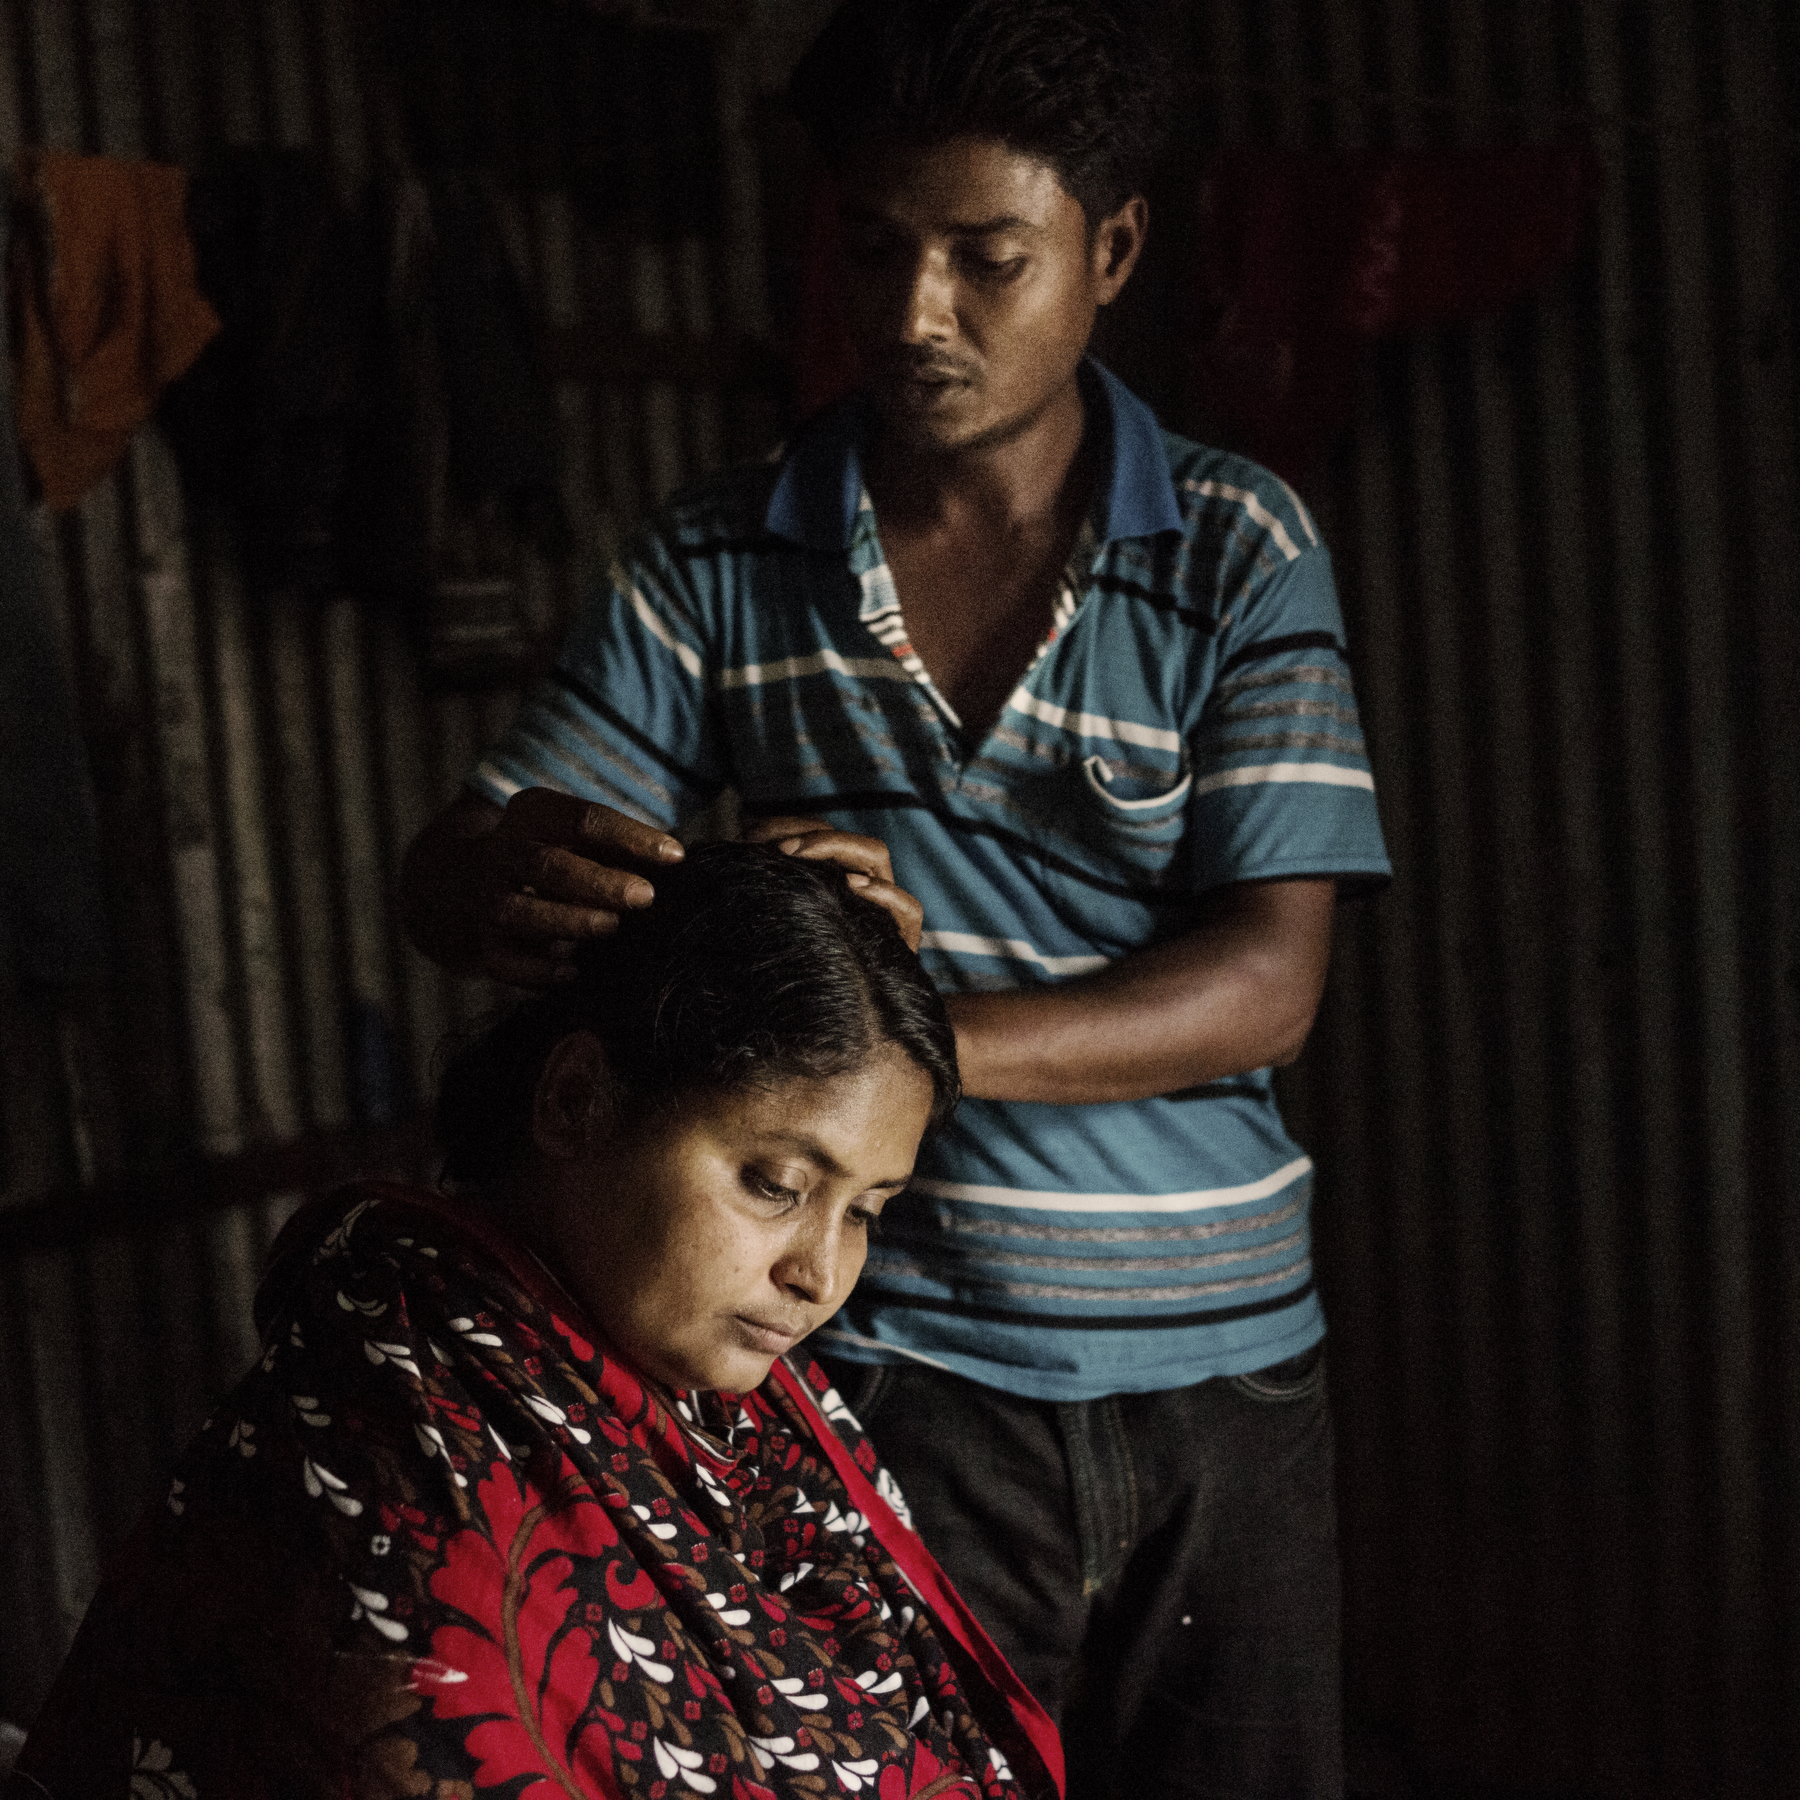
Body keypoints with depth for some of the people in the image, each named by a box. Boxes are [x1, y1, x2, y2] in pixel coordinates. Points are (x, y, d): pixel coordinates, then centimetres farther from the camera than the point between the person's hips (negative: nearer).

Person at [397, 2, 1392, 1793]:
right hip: (896, 1365, -1)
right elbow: (446, 871, -3)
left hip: (1217, 1371, 1)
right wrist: (520, 882, -29)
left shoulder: (1236, 552, -3)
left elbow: (1263, 980, -10)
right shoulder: (716, 567, -1)